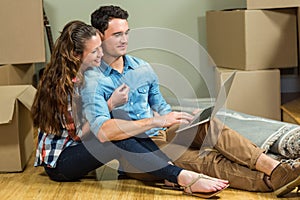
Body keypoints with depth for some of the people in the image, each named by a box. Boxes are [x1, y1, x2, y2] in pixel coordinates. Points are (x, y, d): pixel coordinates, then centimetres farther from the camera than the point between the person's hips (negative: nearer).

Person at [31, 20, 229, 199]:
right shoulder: (66, 84, -20)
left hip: (75, 149, 9)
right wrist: (111, 105, -19)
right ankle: (185, 179, -38)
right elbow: (80, 133, -19)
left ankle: (185, 175, -26)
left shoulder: (86, 75, 7)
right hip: (59, 162, -9)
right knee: (121, 141, -30)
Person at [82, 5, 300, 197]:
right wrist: (156, 121, -29)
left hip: (159, 136, 6)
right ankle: (271, 182, -38)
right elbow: (103, 131, -25)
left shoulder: (143, 68, 12)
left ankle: (276, 169, -34)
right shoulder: (92, 80, -10)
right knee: (203, 160, -27)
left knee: (208, 125, -22)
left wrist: (186, 119, 0)